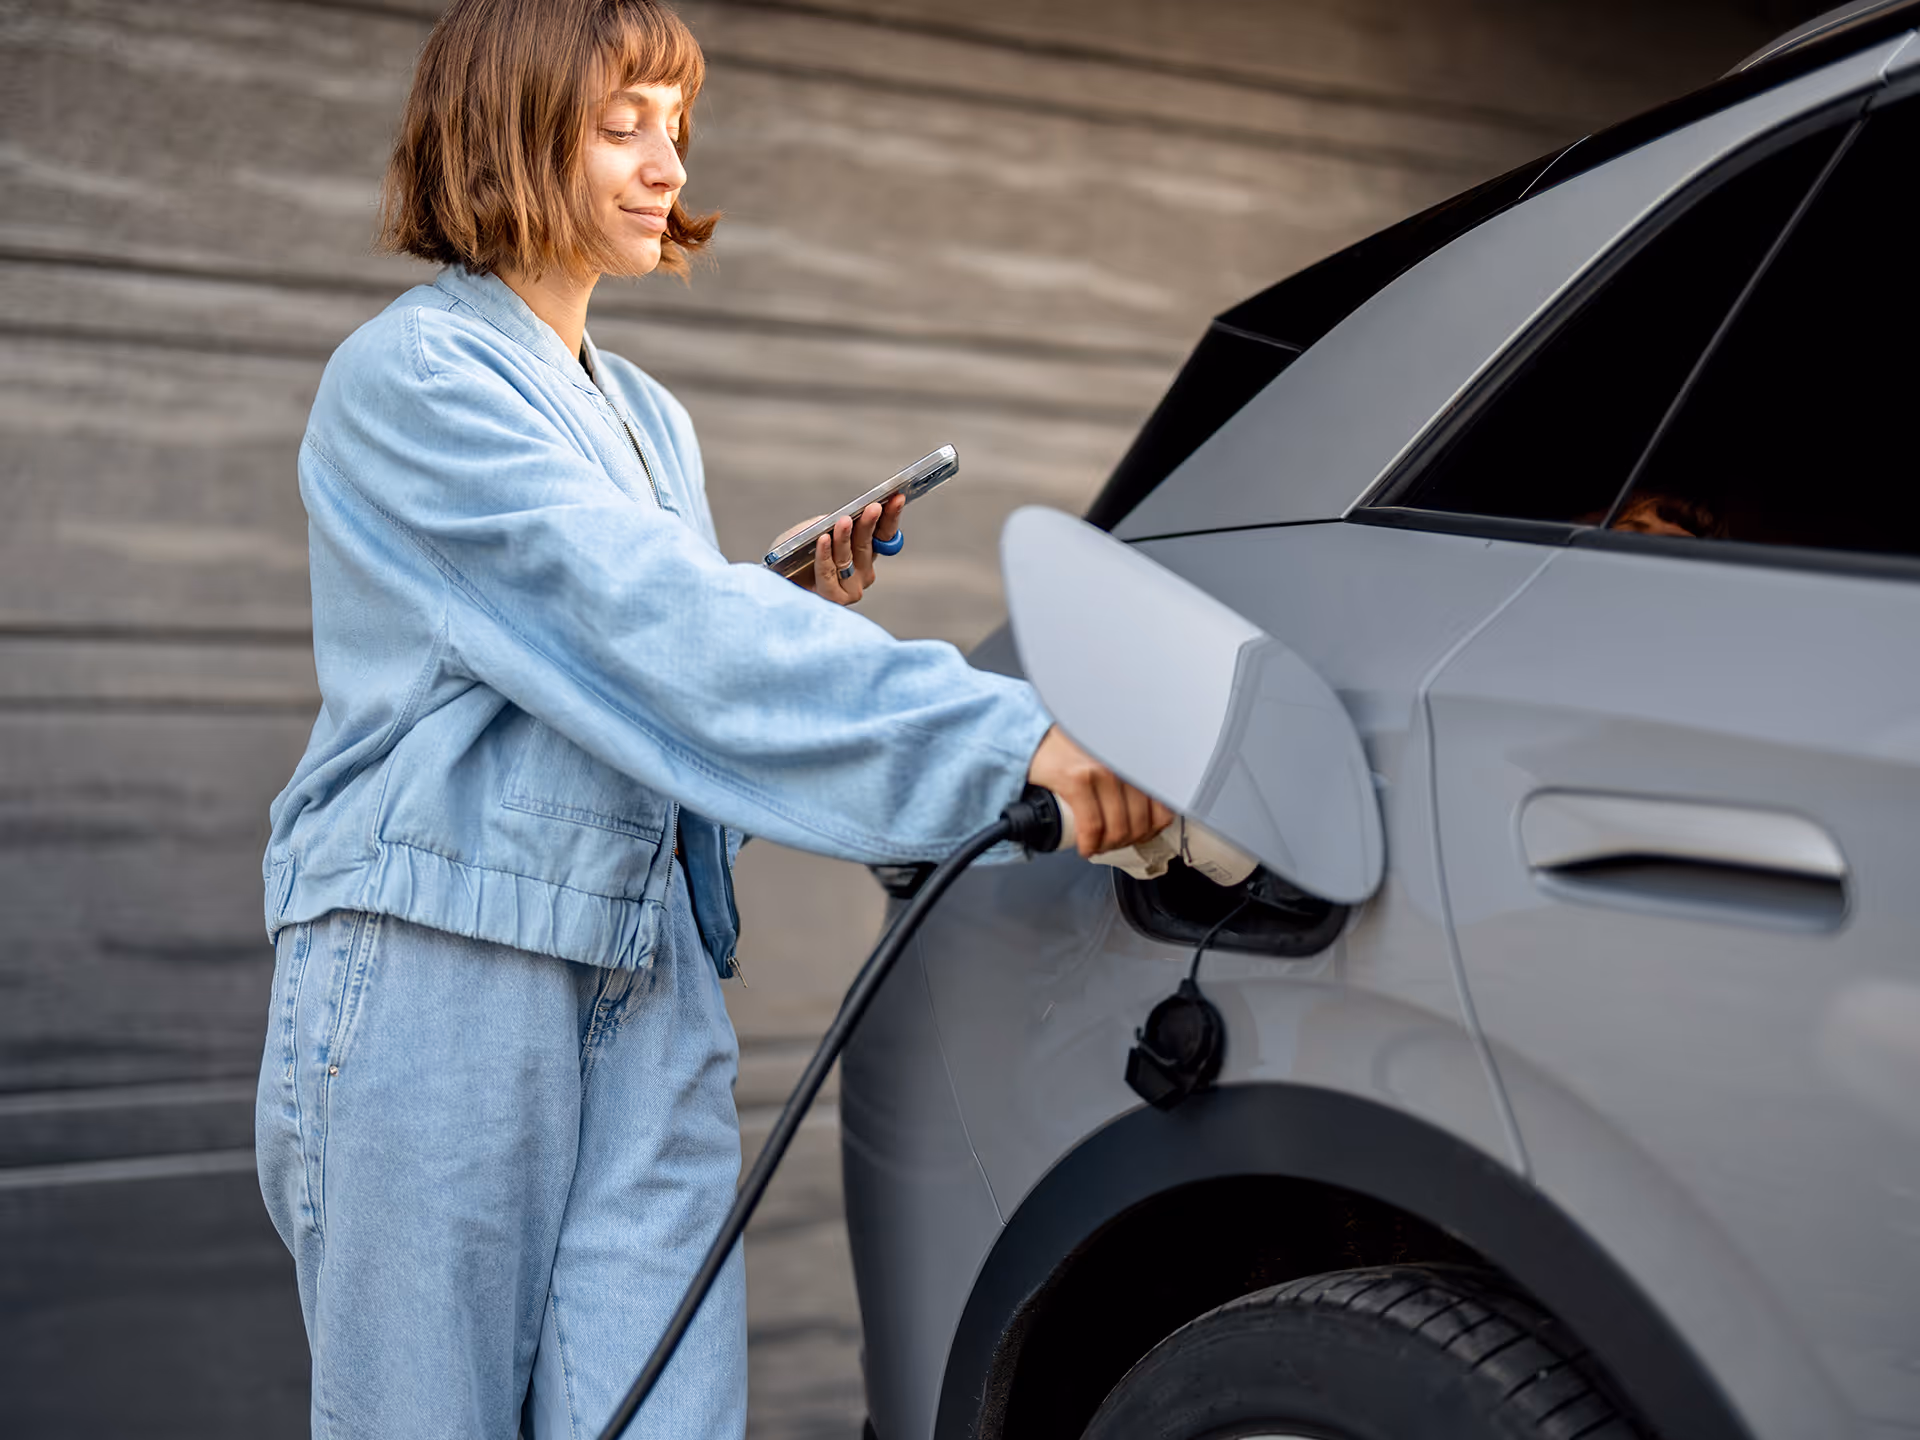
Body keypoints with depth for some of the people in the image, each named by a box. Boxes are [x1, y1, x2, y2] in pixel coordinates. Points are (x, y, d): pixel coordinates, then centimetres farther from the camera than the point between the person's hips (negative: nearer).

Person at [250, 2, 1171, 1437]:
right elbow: (662, 623, -20)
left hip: (652, 992, 7)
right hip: (437, 973, -6)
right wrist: (1009, 731, -26)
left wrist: (805, 611, 4)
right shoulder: (409, 376, -6)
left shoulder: (649, 418, 21)